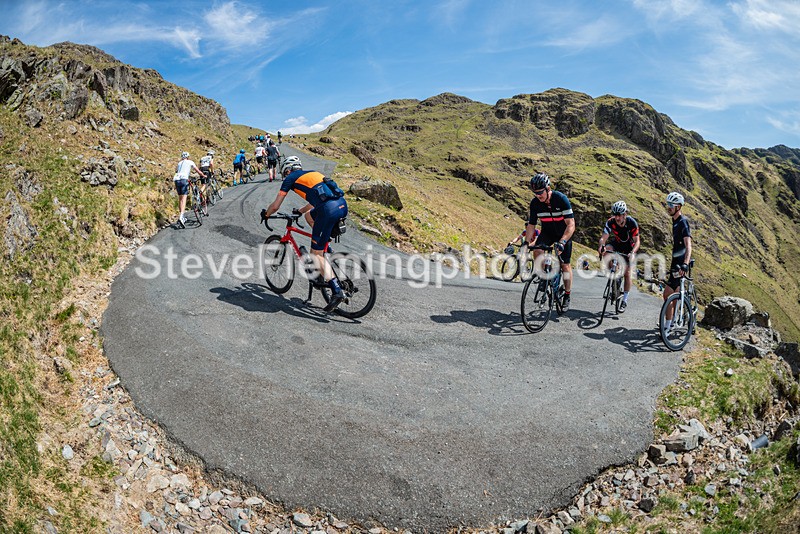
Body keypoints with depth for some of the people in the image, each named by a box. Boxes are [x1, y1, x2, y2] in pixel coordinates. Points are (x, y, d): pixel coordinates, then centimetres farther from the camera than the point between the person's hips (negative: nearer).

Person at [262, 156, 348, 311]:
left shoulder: (291, 178, 15)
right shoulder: (311, 173, 34)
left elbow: (275, 206, 17)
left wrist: (266, 214, 38)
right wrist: (300, 211, 62)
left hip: (329, 209, -7)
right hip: (343, 205, 7)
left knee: (316, 253, 3)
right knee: (309, 215, 32)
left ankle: (337, 291, -5)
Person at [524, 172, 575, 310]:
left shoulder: (561, 199, -28)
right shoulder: (535, 203, -16)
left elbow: (571, 225, -33)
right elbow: (531, 225, -7)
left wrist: (562, 242, -46)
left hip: (564, 233, -3)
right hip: (547, 232, 3)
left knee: (565, 264, -1)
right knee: (537, 250, -26)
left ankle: (567, 295, 16)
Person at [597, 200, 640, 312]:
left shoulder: (632, 223, -27)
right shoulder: (610, 222, -23)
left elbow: (636, 241, -26)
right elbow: (603, 237, -28)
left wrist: (632, 253, -44)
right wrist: (601, 246, -50)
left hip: (629, 247, -2)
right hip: (617, 244, 2)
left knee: (627, 272, -9)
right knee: (606, 250, -32)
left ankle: (625, 301, 1)